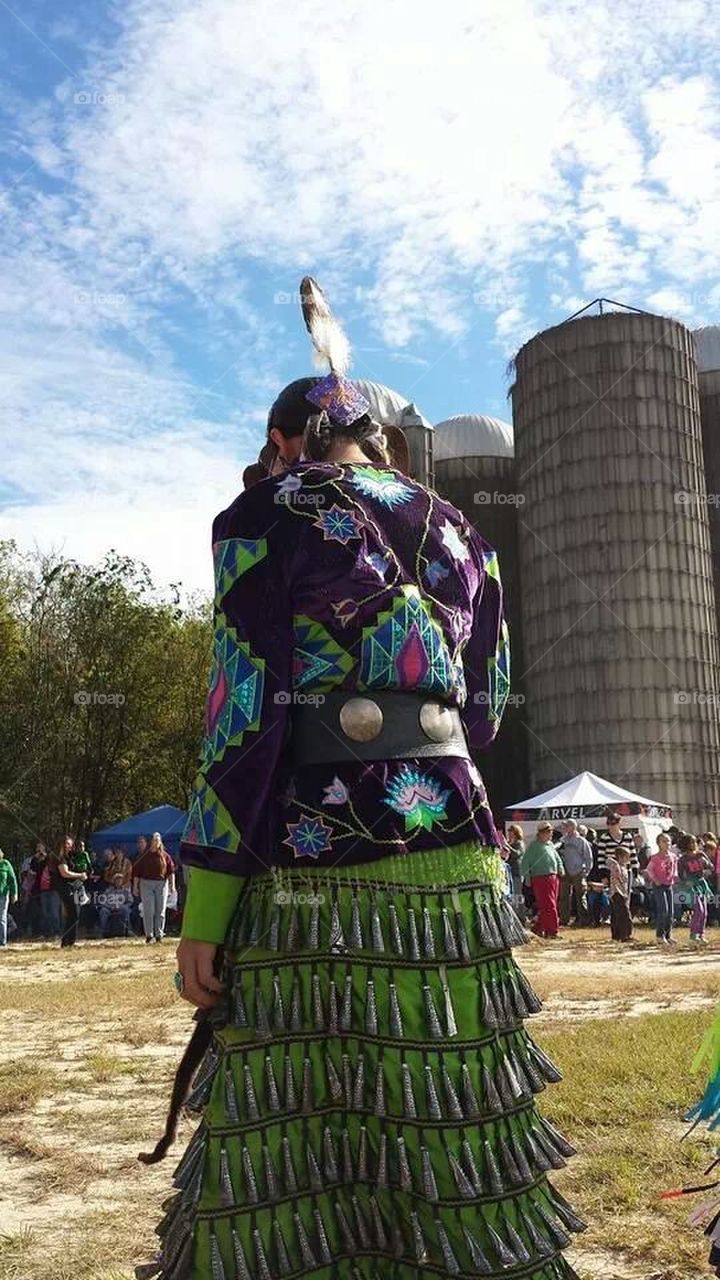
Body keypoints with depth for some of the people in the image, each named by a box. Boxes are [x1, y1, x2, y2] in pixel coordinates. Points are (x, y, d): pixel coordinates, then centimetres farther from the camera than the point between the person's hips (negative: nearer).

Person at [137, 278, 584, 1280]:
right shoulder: (458, 533, 15)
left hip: (309, 856, -4)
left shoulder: (267, 518, 0)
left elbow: (246, 717, -9)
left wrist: (203, 912, -6)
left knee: (280, 1151, 6)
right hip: (450, 847, 5)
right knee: (458, 1140, 13)